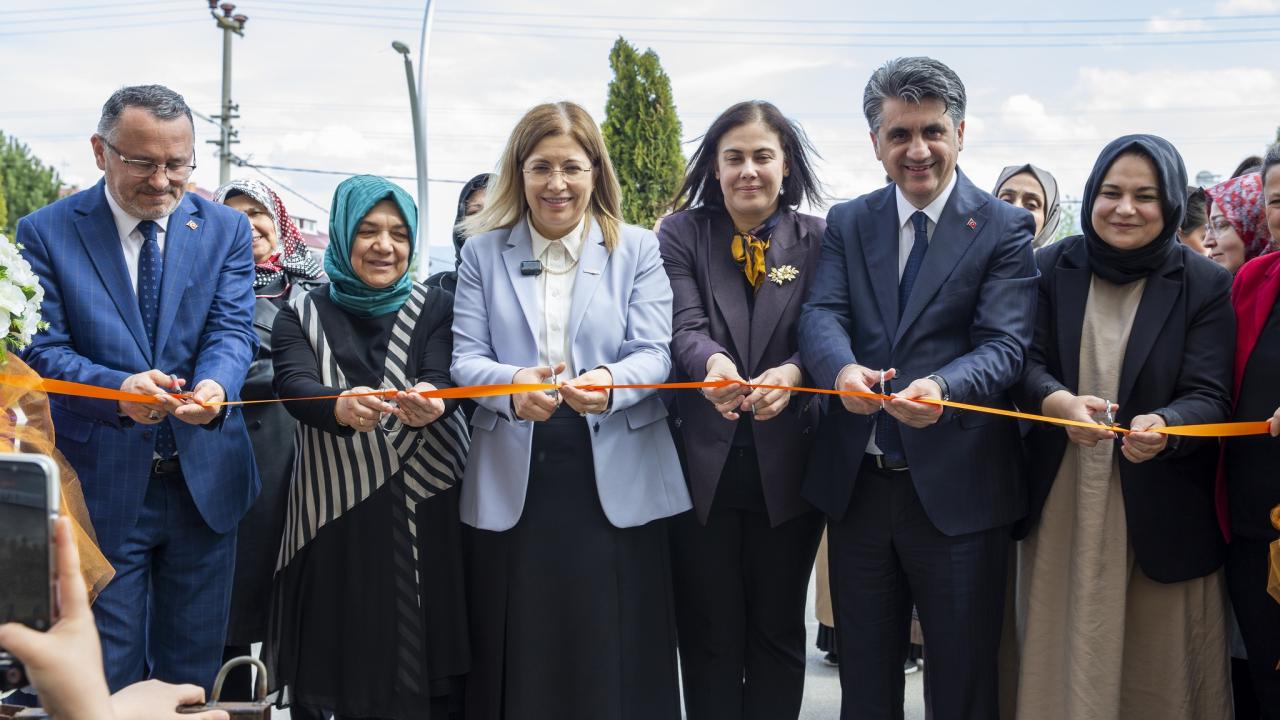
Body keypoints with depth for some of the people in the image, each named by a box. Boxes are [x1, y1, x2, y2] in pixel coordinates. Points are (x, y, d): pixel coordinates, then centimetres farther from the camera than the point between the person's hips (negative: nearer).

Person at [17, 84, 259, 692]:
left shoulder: (226, 229, 3)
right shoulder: (45, 232, -3)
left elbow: (232, 329, -6)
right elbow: (42, 348, -9)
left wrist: (213, 385, -30)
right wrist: (119, 389, -28)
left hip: (205, 480, 2)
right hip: (100, 483, -2)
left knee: (194, 669, 15)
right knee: (107, 673, 9)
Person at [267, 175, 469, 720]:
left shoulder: (435, 309, 6)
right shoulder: (302, 315, 6)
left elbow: (443, 379, -10)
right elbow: (294, 384, -12)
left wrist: (428, 402, -34)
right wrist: (341, 407, -34)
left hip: (427, 515, 0)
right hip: (337, 521, 1)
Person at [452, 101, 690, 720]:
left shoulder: (637, 250, 7)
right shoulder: (483, 251, 9)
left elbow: (654, 355, -2)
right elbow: (465, 358, 1)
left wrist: (610, 382, -25)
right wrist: (512, 384, -22)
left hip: (615, 480, 0)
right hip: (512, 482, 1)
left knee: (615, 660, 3)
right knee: (518, 661, 5)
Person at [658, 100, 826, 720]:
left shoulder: (818, 239, 2)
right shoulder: (682, 234, 1)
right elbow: (684, 327, -11)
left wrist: (792, 373, -29)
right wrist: (713, 363, -34)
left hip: (787, 465, 1)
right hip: (702, 461, 0)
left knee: (779, 631, 14)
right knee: (708, 635, 10)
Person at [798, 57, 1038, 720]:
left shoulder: (1003, 229, -3)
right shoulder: (847, 223, 8)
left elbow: (1004, 345, -13)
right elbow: (821, 315, -6)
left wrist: (941, 388, -35)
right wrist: (842, 369, -30)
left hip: (956, 490, -3)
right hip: (857, 485, 3)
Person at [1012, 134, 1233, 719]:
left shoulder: (1205, 285, -3)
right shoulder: (1052, 268, 2)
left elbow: (1209, 397, -10)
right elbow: (1027, 363, -5)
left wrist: (1163, 425, -33)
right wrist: (1060, 402, -28)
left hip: (1159, 514, -1)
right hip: (1060, 509, 1)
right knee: (1062, 665, 11)